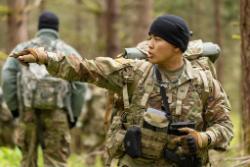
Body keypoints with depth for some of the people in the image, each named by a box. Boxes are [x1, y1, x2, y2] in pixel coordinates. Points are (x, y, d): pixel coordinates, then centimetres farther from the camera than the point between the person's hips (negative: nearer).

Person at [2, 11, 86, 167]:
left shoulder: (23, 48, 14)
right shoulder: (69, 52, 12)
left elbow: (8, 77, 2)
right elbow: (80, 85, 4)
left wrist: (14, 107, 8)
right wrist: (74, 114, 11)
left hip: (29, 109, 1)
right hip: (56, 111, -1)